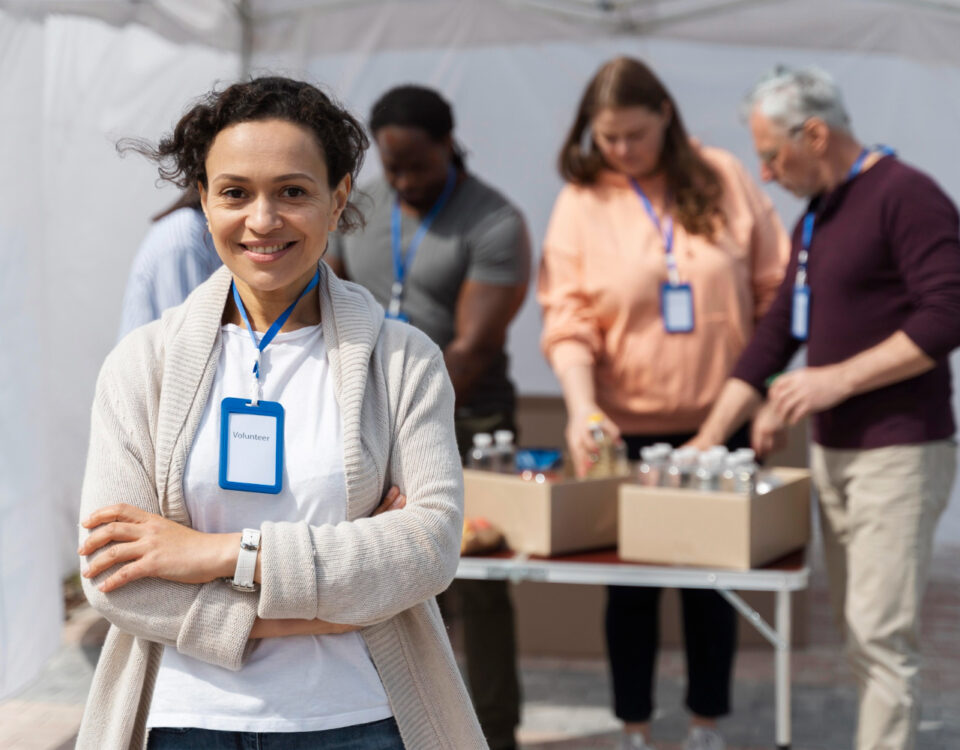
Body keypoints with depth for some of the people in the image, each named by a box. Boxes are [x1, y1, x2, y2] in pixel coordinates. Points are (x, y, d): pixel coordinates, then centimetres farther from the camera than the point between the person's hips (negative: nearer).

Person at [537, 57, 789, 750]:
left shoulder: (723, 179, -1)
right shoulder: (582, 201, -3)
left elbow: (776, 291, 3)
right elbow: (567, 321, -8)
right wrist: (581, 407, -22)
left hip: (719, 420, 1)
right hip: (627, 427, -1)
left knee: (714, 575, 10)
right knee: (632, 580, 8)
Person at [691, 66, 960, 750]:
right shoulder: (816, 219, 17)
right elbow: (777, 332, 18)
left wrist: (840, 378, -19)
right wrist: (708, 439, 14)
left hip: (898, 454, -9)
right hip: (834, 451, 9)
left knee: (882, 636, -8)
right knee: (861, 635, 10)